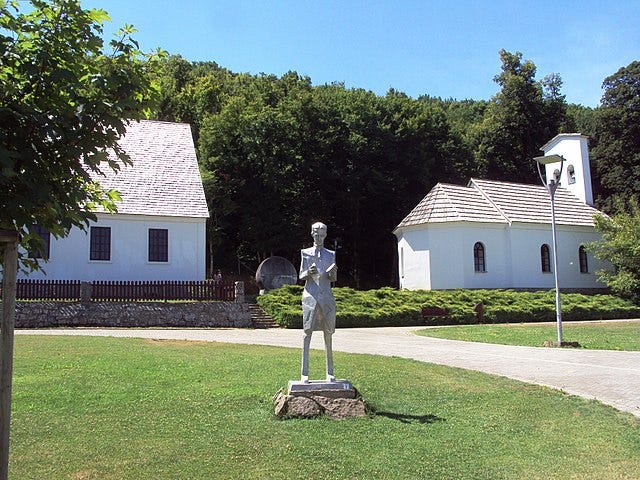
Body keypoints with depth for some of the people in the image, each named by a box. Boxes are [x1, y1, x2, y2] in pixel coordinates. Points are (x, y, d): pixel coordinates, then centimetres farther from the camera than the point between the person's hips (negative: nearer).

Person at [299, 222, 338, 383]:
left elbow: (334, 279, 10)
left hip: (326, 296, 1)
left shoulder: (331, 254, 13)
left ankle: (330, 372, 10)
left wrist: (333, 272, -12)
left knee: (328, 333, 3)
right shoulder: (305, 253, 11)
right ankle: (305, 373, -4)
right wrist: (308, 273, -14)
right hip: (310, 295, -1)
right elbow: (301, 276, 8)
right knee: (307, 332, -6)